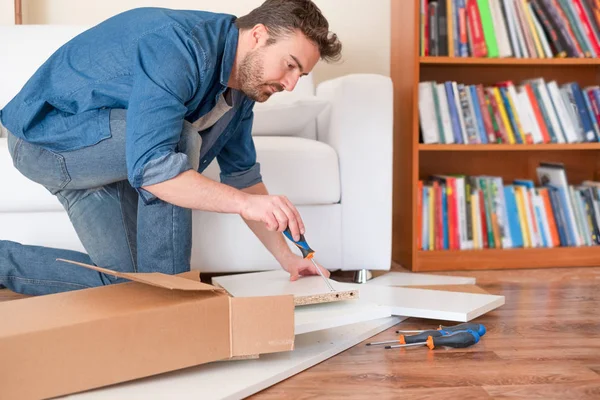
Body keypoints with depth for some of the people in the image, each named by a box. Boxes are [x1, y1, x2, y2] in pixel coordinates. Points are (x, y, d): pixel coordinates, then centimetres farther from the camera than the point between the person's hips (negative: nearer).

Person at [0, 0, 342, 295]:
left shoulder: (241, 88, -2)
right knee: (181, 140, -31)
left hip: (102, 156, 9)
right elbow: (149, 166, -41)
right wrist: (246, 202, -44)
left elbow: (243, 178, 5)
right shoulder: (179, 46, -31)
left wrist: (287, 258, 0)